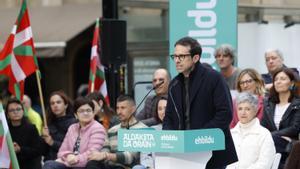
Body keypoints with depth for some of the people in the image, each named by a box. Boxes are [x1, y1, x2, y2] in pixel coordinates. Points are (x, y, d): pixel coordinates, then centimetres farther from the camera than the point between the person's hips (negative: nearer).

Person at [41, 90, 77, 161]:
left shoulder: (73, 122, -4)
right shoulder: (50, 124, 14)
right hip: (49, 162, 5)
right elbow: (44, 152, 14)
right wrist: (44, 137, -3)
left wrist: (53, 143, -10)